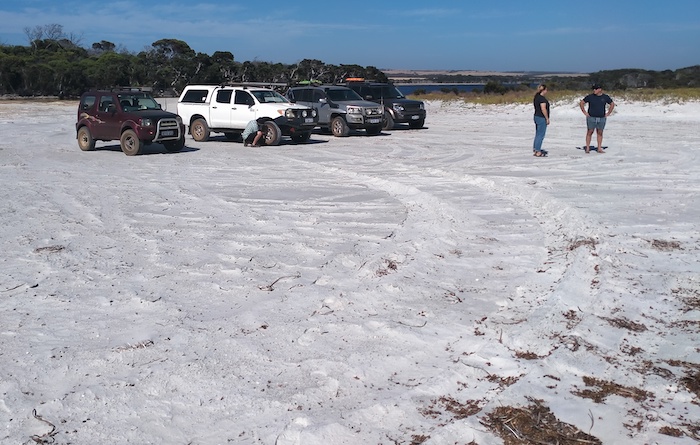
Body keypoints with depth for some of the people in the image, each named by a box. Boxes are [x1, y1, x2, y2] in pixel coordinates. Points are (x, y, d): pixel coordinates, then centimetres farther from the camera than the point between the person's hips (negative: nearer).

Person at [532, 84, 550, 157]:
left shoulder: (536, 97, 11)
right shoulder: (542, 98, -18)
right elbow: (543, 109, -23)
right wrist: (547, 118, -16)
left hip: (536, 116, 10)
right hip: (542, 118, -10)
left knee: (537, 134, 16)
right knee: (541, 135, -6)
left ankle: (535, 150, 20)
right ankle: (537, 151, -6)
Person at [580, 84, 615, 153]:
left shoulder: (605, 97, 5)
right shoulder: (590, 96, -1)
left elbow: (612, 104, 17)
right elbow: (581, 103, 4)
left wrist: (608, 113, 9)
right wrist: (585, 112, -1)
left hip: (601, 119, 2)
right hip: (591, 118, -2)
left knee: (600, 133, 5)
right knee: (589, 132, -3)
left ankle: (599, 149, 9)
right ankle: (587, 148, 0)